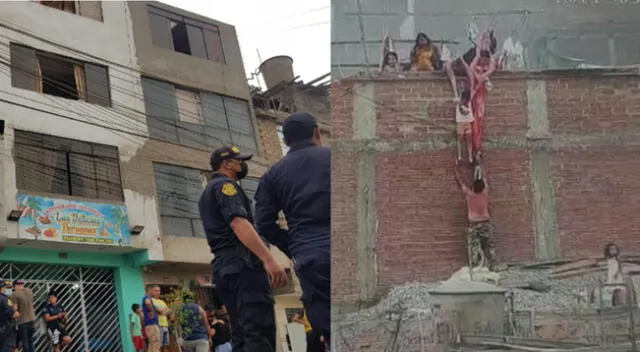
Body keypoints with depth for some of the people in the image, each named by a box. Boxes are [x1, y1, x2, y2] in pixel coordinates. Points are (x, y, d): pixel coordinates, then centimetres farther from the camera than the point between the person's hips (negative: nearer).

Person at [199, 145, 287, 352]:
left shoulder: (208, 192, 28)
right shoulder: (225, 185, -3)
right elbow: (238, 223, -18)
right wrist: (269, 259, -27)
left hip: (224, 267, 10)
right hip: (243, 264, -10)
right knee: (260, 333, -19)